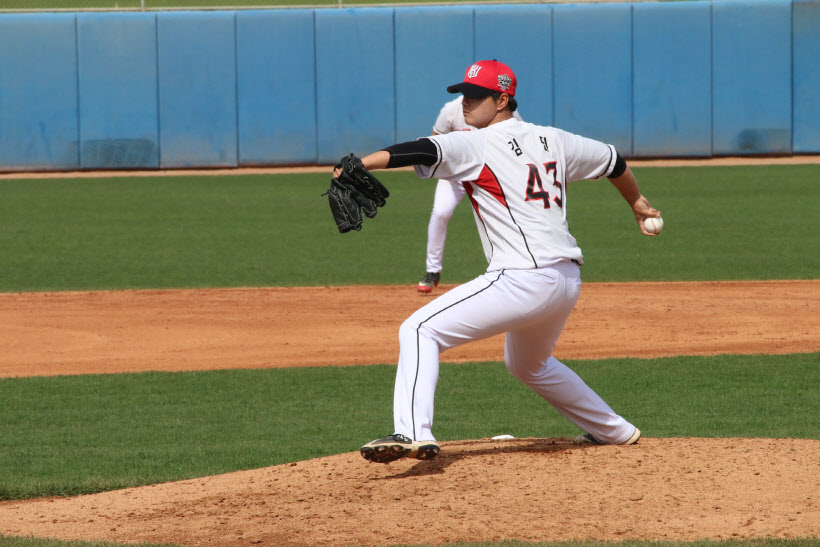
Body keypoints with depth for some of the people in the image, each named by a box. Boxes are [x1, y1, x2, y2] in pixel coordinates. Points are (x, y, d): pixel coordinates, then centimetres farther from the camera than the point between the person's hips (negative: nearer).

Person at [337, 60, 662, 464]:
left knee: (420, 330, -10)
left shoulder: (475, 146, -5)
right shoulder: (551, 140, 16)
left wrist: (360, 165, -33)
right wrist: (637, 203, 48)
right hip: (568, 281, 9)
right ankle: (614, 431, 43)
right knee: (528, 365, 35)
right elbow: (613, 162, 28)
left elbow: (424, 152, -23)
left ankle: (414, 432, -27)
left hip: (522, 279, -9)